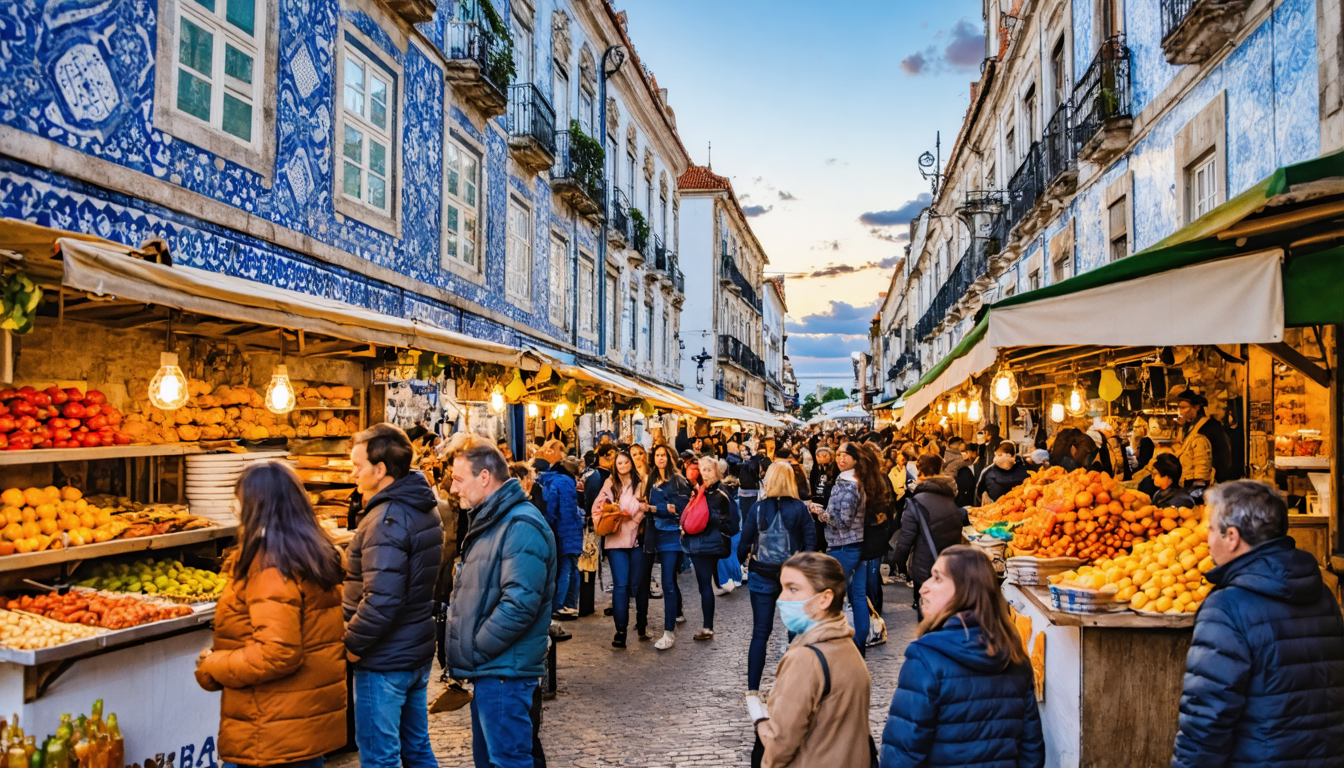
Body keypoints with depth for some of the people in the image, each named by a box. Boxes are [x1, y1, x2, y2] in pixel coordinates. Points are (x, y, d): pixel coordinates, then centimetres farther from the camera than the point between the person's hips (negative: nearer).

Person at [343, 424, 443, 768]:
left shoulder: (386, 519, -22)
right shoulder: (424, 508, 7)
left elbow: (381, 599, -29)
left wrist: (353, 643, -15)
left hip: (384, 661, -9)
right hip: (418, 651, 9)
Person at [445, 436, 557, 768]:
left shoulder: (521, 526, -19)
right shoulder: (490, 521, 14)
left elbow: (520, 603, -26)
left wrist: (474, 650, -16)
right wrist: (469, 653, 10)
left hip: (504, 672, -10)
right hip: (487, 670, 10)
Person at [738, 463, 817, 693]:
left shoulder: (758, 509, -5)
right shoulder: (800, 508, -6)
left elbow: (744, 543, -2)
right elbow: (811, 542, -8)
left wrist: (743, 562, 15)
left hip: (762, 576, 0)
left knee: (760, 633, 4)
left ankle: (752, 689, 2)